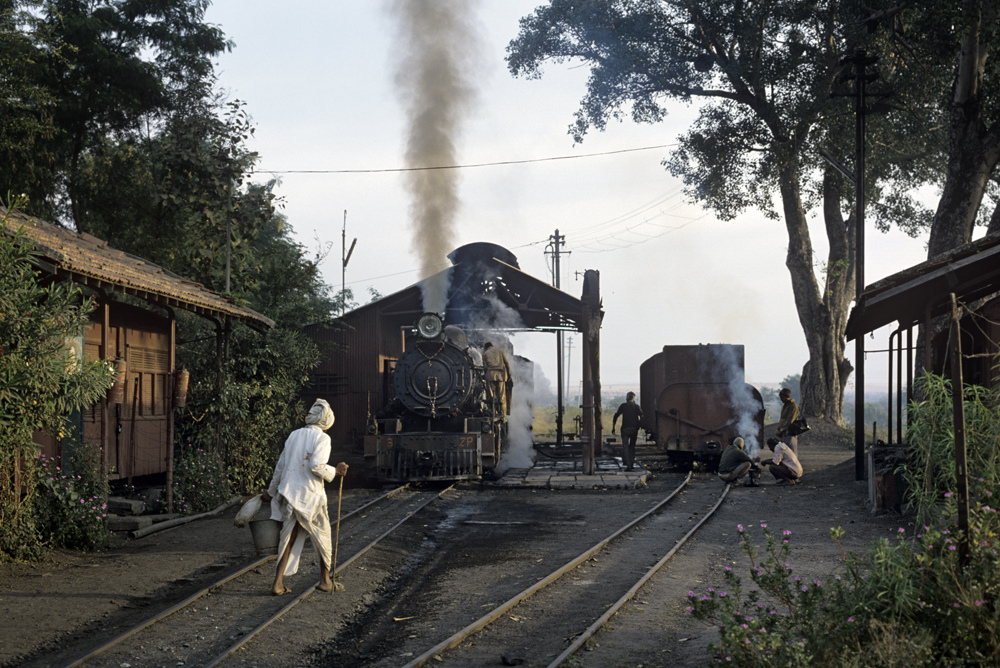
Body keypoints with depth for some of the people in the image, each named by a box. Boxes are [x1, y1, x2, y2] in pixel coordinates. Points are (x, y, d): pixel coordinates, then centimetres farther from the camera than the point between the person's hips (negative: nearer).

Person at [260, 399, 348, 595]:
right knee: (323, 537, 13)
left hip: (289, 496, 6)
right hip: (310, 497, -6)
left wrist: (271, 491, 27)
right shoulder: (322, 438, -7)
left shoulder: (294, 435, 13)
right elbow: (317, 466, -21)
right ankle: (325, 580, 23)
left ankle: (278, 583, 4)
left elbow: (280, 466, 18)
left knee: (289, 539, 11)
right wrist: (335, 471, -4)